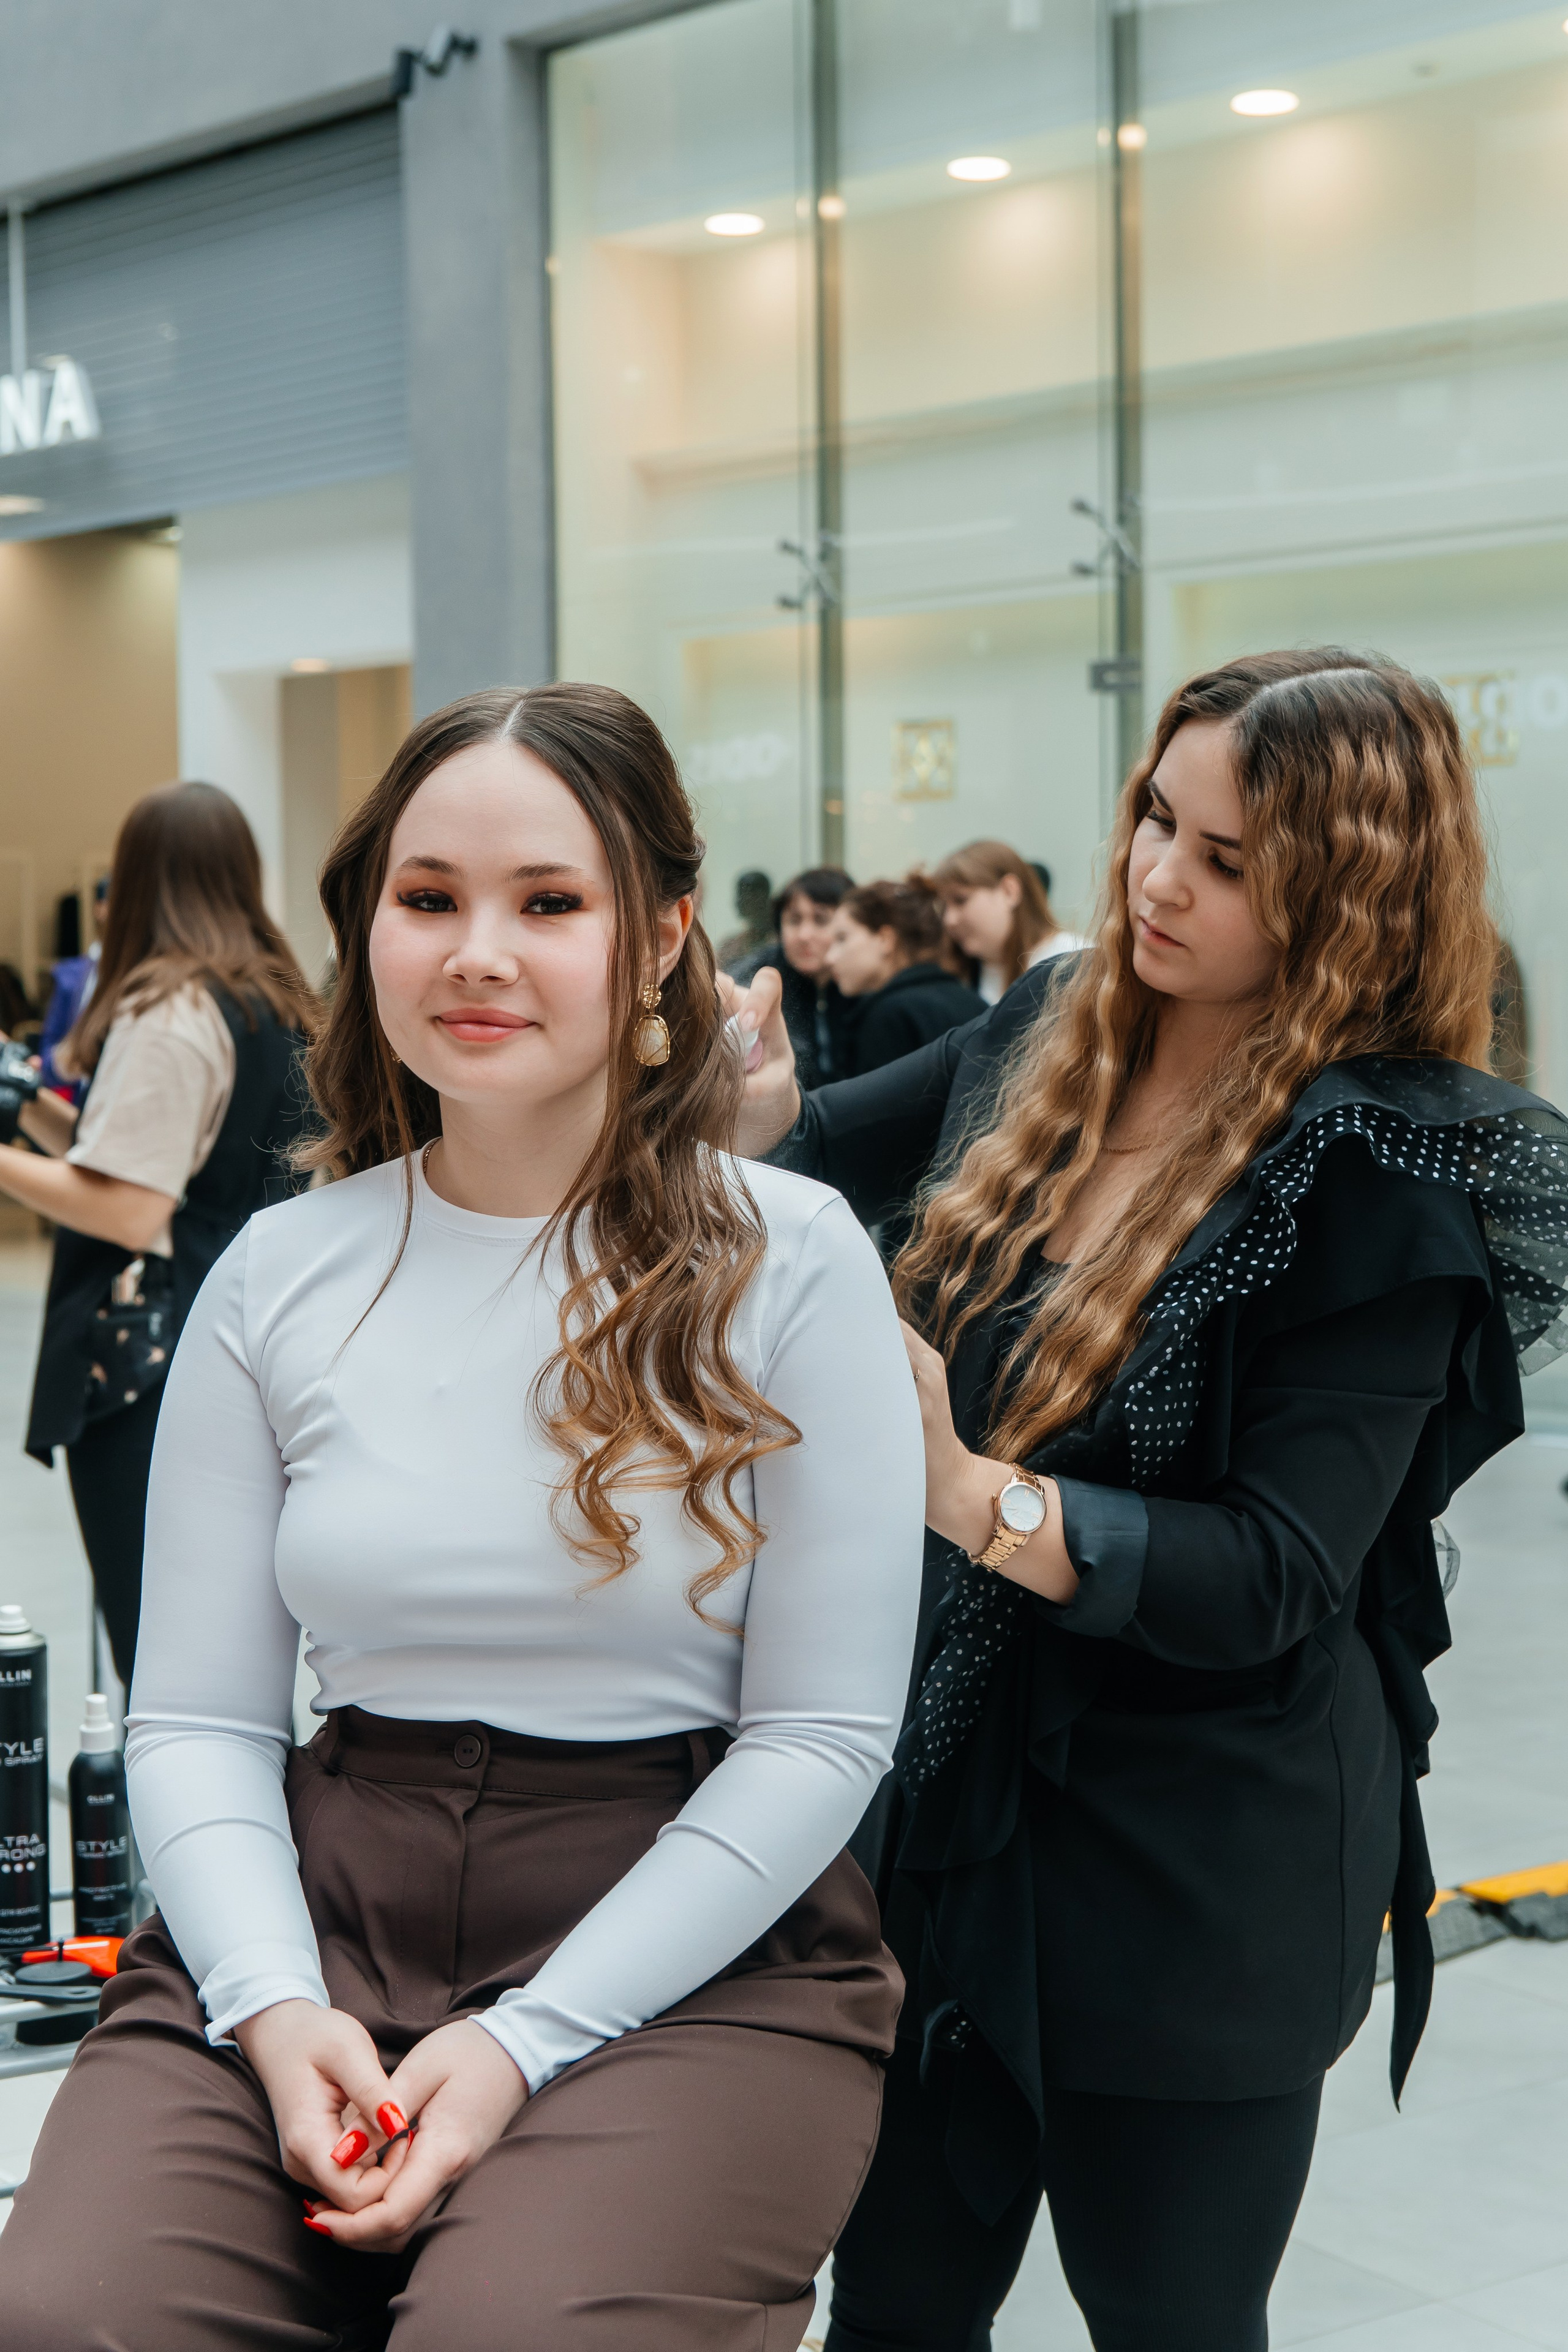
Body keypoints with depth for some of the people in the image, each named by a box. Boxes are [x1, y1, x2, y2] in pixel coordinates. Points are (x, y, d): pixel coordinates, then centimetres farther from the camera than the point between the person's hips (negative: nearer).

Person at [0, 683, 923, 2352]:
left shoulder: (790, 1263, -3)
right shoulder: (281, 1275, 6)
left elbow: (825, 1734, -5)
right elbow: (198, 1720, 6)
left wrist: (530, 2041, -14)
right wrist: (274, 2008, -13)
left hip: (695, 1948, -2)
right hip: (323, 1903, 3)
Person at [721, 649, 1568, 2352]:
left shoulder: (1384, 1176, -17)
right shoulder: (1052, 1036, 1)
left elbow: (1276, 1579, -21)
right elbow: (830, 1148, 15)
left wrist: (973, 1495, -33)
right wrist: (753, 1116, -8)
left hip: (1197, 1875, -6)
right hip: (952, 1806, 6)